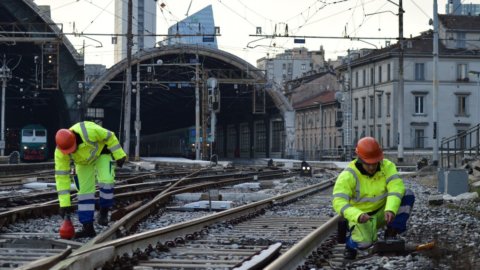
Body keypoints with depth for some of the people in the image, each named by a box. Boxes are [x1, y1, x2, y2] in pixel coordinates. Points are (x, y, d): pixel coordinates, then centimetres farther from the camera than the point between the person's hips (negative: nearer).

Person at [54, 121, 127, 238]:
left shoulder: (89, 131, -42)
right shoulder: (60, 153, -30)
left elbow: (109, 136, -24)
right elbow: (61, 177, -25)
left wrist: (119, 155, -16)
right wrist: (64, 203, -25)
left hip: (102, 151, -3)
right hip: (83, 161, 3)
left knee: (106, 180, -23)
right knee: (84, 189, -6)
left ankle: (104, 212, 0)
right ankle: (88, 228, -1)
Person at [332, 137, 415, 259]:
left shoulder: (387, 166, -11)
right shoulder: (348, 175, -20)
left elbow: (396, 187, -25)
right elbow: (339, 201, -30)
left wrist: (390, 209, -44)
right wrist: (358, 216, -48)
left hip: (382, 212, 4)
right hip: (361, 217, -4)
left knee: (408, 195, -18)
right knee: (364, 242, -34)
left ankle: (391, 235, -7)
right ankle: (351, 241, 6)